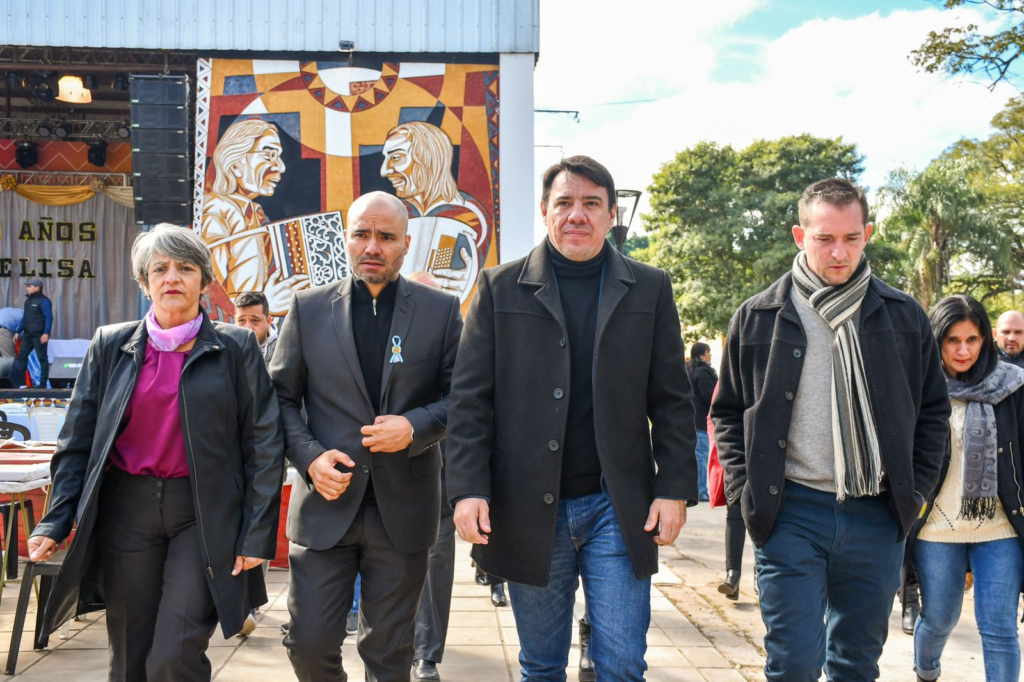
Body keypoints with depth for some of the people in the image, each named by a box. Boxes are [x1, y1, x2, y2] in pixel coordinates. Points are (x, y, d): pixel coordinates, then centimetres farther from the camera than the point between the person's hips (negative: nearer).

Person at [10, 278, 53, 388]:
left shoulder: (43, 301, -10)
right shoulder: (28, 300, 17)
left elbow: (49, 318, -17)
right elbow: (24, 317, 22)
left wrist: (46, 333, -25)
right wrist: (18, 332, 19)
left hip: (39, 336, -9)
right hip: (27, 335, 9)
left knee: (42, 358, -3)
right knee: (20, 357, 8)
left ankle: (43, 384, 0)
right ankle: (17, 383, 13)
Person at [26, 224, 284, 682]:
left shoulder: (236, 348, 0)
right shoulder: (110, 346, 7)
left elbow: (264, 444, -2)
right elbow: (77, 441, 8)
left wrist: (257, 535, -7)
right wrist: (55, 523, -1)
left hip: (205, 515, -2)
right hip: (127, 508, 3)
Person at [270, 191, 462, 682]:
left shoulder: (441, 310, 2)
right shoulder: (309, 308, 4)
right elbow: (281, 397, 6)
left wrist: (416, 426, -15)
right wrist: (309, 456, -10)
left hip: (403, 510, 0)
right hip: (326, 503, 1)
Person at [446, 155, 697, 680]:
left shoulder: (649, 290, 5)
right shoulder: (500, 288, 3)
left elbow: (672, 401, 5)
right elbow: (470, 397, 0)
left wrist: (675, 489, -3)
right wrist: (468, 489, -9)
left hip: (619, 509, 0)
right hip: (527, 511, 0)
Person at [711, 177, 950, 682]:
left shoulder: (904, 316, 5)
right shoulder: (758, 318, 1)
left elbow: (933, 409, 14)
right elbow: (729, 412, 7)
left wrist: (916, 490, 6)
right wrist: (746, 490, -2)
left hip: (877, 515, 2)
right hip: (791, 513, -2)